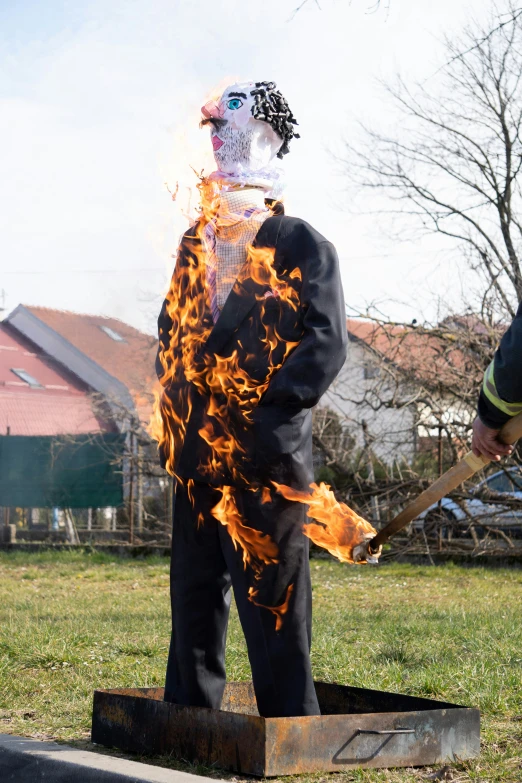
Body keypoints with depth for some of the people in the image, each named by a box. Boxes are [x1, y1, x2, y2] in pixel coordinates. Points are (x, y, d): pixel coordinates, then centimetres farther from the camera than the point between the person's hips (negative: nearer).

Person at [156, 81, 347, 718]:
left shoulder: (301, 244, -1)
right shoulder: (195, 245, 16)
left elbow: (326, 341, -9)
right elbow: (171, 328, 21)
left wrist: (265, 411, -16)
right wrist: (177, 404, 6)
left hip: (265, 455, -6)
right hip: (197, 452, 6)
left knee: (273, 600, -2)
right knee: (195, 594, 12)